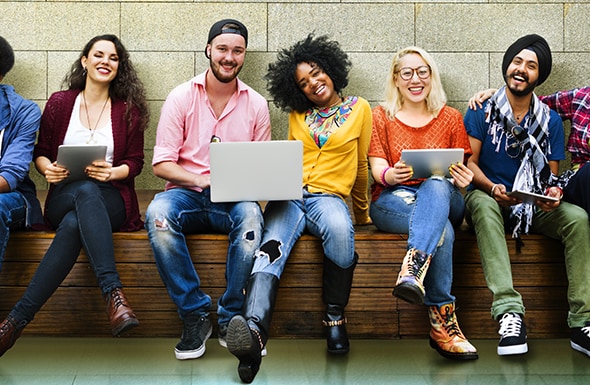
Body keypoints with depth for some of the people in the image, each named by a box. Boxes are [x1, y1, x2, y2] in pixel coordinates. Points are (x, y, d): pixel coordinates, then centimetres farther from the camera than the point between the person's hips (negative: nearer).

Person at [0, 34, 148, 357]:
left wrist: (113, 172, -15)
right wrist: (47, 168, -9)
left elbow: (135, 162, 8)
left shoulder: (129, 110, 10)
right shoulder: (59, 103, 12)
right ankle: (113, 293, -50)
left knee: (74, 224, -38)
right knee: (85, 190, -40)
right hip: (63, 199, 0)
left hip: (110, 203, 0)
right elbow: (40, 152, 15)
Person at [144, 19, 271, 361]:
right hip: (187, 193, 0)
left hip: (234, 199, 0)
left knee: (251, 214, -36)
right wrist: (202, 181, -19)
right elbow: (161, 163, -2)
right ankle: (196, 315, -23)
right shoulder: (181, 98, 3)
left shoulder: (257, 104, 9)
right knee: (158, 213, -35)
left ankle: (231, 319, -21)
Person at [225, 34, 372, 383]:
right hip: (290, 196, 2)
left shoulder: (359, 109, 13)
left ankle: (335, 318, -23)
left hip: (329, 195, -2)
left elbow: (361, 167, 19)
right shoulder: (298, 114, 21)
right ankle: (254, 332, -57)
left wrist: (362, 214, 26)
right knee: (271, 249, -32)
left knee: (339, 229, -40)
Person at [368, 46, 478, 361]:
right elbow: (378, 168, 3)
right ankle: (443, 320, -42)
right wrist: (392, 174, -23)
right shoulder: (381, 116, 13)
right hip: (392, 201, -1)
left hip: (443, 197, 1)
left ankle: (413, 269, -59)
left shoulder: (450, 118, 16)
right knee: (441, 230, -36)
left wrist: (463, 179, -16)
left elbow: (460, 170, 10)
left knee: (436, 186, -40)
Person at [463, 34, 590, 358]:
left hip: (534, 206, 3)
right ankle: (509, 311, -48)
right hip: (488, 196, -2)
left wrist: (553, 191, -15)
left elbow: (552, 173, 10)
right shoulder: (482, 111, 2)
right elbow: (469, 162, -3)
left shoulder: (550, 120, 10)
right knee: (484, 206, -39)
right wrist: (493, 188, -23)